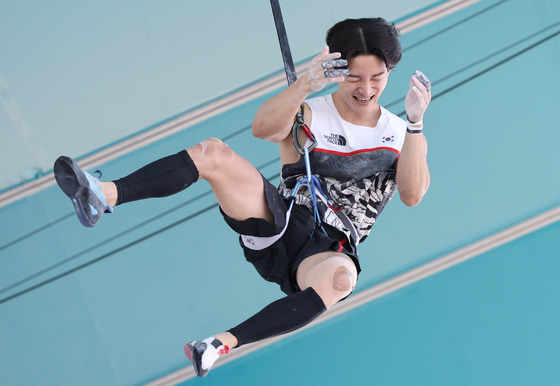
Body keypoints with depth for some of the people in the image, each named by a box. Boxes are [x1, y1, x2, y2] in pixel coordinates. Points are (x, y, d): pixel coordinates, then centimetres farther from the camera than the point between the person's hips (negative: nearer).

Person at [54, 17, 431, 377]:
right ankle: (105, 196, -35)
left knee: (341, 278, -42)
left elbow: (413, 194, -10)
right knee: (213, 152, -22)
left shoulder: (399, 135, 9)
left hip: (329, 250, -1)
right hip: (278, 223, 1)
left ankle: (224, 342, -42)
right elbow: (263, 128, -15)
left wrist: (415, 122, -21)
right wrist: (306, 85, -33)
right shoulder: (307, 115, 9)